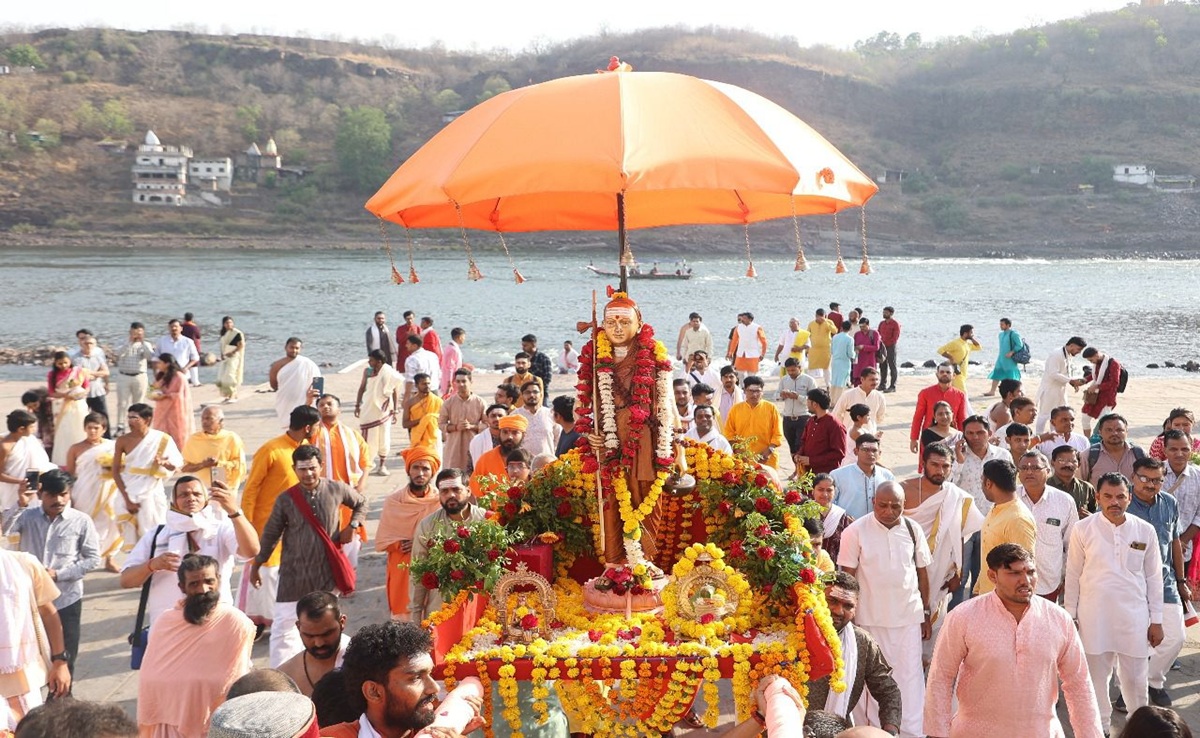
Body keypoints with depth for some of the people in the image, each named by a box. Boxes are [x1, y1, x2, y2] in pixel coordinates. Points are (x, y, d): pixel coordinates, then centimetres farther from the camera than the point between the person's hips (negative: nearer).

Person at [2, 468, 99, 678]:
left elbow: (93, 558, -6)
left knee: (64, 654, 8)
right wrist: (20, 505, -25)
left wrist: (59, 574, -14)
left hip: (66, 598, -2)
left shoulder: (81, 521, -7)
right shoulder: (27, 516, 0)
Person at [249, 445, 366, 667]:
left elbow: (361, 503, 15)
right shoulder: (285, 500, -6)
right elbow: (270, 535, 3)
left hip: (327, 572, 1)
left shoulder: (336, 490, -4)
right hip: (293, 573, -1)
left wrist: (352, 526, -2)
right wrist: (256, 566, 8)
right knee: (283, 625, -3)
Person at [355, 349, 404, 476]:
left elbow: (395, 392, -5)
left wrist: (394, 411, -6)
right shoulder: (367, 371, -2)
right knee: (368, 437, 5)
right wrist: (357, 405, 7)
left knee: (383, 437, 3)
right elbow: (362, 387, 9)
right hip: (368, 409, 3)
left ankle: (382, 465, 14)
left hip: (383, 410, -3)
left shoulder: (389, 374, -11)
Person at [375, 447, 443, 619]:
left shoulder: (442, 500, -5)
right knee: (404, 618, 3)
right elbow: (381, 542, 0)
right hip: (402, 571, 0)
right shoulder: (393, 501, -3)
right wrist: (404, 545, -13)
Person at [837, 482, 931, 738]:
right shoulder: (856, 532, -8)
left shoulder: (912, 529, 1)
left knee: (909, 678, 4)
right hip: (869, 619, -2)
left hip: (908, 617, 2)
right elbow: (847, 577, -3)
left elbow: (922, 572, 10)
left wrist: (926, 613, 12)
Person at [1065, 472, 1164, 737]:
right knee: (1096, 676, 10)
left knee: (1136, 678, 8)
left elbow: (1153, 577, 6)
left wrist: (1156, 620, 6)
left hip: (1134, 617, 1)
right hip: (1093, 616, -1)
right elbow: (1073, 576, 2)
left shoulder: (1145, 531, 0)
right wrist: (1070, 616, 3)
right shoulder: (1083, 530, -4)